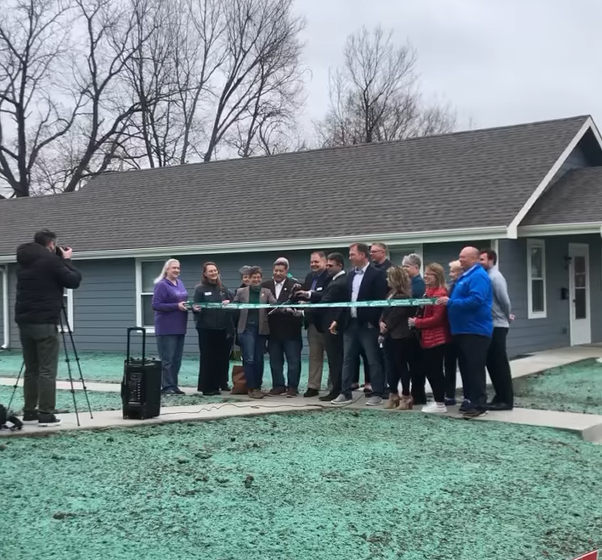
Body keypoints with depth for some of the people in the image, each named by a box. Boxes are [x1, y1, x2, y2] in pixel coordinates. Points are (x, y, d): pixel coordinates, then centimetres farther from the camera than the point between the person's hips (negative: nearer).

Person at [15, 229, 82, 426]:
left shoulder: (24, 262, 14)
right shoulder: (51, 260, -9)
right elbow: (74, 281, -6)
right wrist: (67, 260, 8)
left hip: (24, 322, 7)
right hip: (45, 323, -7)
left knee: (31, 370, 12)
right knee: (47, 371, -5)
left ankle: (29, 412, 13)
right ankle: (46, 414, -6)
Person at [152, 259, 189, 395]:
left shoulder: (180, 283, 13)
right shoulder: (161, 285, -10)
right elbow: (156, 305, -17)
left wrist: (188, 306, 1)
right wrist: (176, 306, -21)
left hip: (179, 328, 8)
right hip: (166, 328, -8)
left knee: (177, 359, 11)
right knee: (167, 359, -5)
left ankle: (174, 385, 17)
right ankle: (166, 386, -2)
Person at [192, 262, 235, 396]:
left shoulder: (223, 288, 14)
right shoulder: (200, 289, 0)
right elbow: (195, 305, -6)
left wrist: (228, 303, -6)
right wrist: (196, 308, -27)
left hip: (222, 328, 5)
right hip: (206, 328, -4)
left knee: (222, 357, 8)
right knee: (208, 358, -3)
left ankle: (220, 383, 20)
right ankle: (207, 387, 2)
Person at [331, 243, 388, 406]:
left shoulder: (376, 274, -8)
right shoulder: (351, 275, 14)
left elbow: (380, 300, -12)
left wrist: (374, 322, -17)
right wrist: (337, 320, 11)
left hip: (368, 325, -7)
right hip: (351, 323, 7)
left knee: (373, 360, -1)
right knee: (348, 359, 8)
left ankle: (377, 394, 5)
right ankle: (345, 393, 13)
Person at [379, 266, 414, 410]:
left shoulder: (403, 296, -14)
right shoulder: (391, 293, 15)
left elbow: (395, 316, -16)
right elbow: (385, 311, 14)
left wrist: (385, 329, -8)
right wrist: (381, 323, -4)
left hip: (399, 335, -9)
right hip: (389, 335, 9)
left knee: (401, 365, -3)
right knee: (392, 365, 11)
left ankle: (406, 396, 4)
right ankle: (393, 395, 17)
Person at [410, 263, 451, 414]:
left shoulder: (440, 293, -16)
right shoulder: (429, 292, 16)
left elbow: (437, 318, -21)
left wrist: (416, 323, -14)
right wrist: (416, 319, 2)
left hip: (437, 338, -10)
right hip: (428, 338, 10)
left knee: (435, 370, -4)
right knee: (429, 370, 13)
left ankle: (440, 404, 3)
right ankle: (437, 401, 22)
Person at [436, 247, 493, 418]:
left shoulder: (478, 276, -14)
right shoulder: (465, 276, 18)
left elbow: (476, 300, -26)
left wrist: (450, 302, -21)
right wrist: (449, 301, 11)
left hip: (475, 330, -10)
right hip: (463, 330, 10)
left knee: (475, 368, -8)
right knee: (465, 367, 13)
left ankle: (479, 404, -4)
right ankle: (470, 399, 20)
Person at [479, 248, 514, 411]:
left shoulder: (495, 277, -14)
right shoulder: (488, 276, 13)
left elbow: (505, 300, -17)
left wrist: (507, 317, -2)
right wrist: (506, 316, 9)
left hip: (497, 326, -9)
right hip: (490, 326, 9)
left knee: (500, 363, -5)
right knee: (492, 362, 11)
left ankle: (506, 400, 0)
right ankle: (500, 397, 18)